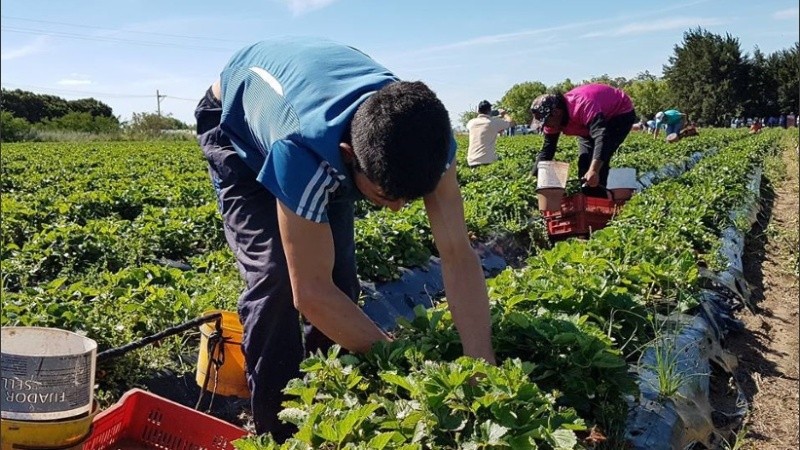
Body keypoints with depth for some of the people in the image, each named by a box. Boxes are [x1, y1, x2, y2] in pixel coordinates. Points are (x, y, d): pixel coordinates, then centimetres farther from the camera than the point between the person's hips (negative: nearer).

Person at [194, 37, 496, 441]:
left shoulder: (424, 131, -32)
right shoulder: (306, 147, -47)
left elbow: (458, 255, -30)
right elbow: (311, 291, -39)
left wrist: (483, 367, -37)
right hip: (237, 128, -4)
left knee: (339, 275, -6)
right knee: (276, 276, -21)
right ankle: (278, 431, -4)